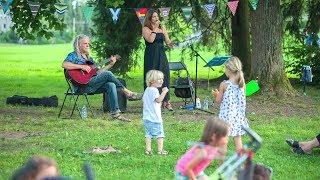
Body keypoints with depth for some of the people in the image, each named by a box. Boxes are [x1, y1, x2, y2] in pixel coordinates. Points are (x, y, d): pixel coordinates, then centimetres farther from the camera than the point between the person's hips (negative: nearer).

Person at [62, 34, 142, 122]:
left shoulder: (89, 58, 27)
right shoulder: (74, 55, 3)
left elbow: (98, 72, 21)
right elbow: (64, 64, -17)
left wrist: (111, 64, 14)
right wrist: (82, 67, -21)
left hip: (92, 84, 8)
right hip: (82, 86, -7)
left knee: (111, 85, -21)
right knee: (107, 74, -21)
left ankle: (115, 113, -26)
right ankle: (128, 93, -15)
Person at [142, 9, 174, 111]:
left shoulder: (162, 28, 13)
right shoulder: (145, 29, -2)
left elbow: (167, 41, 13)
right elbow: (150, 40, -18)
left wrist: (170, 43, -8)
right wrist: (155, 29, -11)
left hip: (161, 55, 5)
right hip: (151, 56, -4)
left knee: (165, 76, 0)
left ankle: (166, 100, 3)